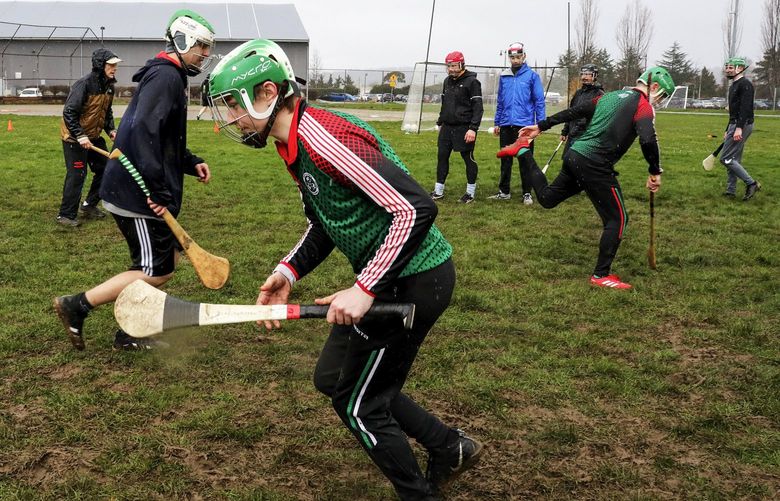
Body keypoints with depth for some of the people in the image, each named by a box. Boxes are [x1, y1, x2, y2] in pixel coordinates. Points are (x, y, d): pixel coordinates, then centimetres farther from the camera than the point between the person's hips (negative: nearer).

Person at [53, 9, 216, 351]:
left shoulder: (171, 77, 19)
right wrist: (158, 190, -28)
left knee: (168, 259, 15)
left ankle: (129, 333, 22)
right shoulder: (165, 75, -14)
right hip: (137, 195, -11)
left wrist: (192, 164, 10)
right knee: (155, 271, -3)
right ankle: (76, 306, 5)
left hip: (143, 191, 11)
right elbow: (143, 131, -27)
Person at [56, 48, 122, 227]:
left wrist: (110, 129, 1)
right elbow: (69, 112, -24)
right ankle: (66, 215, 3)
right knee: (77, 175, -7)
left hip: (94, 136, 8)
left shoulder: (109, 85, 2)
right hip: (74, 137, -8)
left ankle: (89, 206, 26)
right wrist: (80, 136, -28)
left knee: (105, 170, 11)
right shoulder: (84, 84, -22)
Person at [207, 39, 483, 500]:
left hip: (413, 281, -10)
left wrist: (365, 289, -26)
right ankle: (450, 449, 31)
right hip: (387, 277, 10)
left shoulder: (325, 138, -24)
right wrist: (289, 272, 2)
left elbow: (416, 209, -28)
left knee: (358, 405, 4)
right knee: (333, 379, 21)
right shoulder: (295, 145, 8)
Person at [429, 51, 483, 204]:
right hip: (447, 127, 7)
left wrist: (473, 128, -20)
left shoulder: (472, 82, -9)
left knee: (468, 158, 1)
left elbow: (477, 107, -13)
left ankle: (470, 192, 11)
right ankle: (438, 191, 14)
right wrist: (440, 122, 22)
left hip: (464, 128, -7)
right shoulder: (447, 81, 14)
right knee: (442, 157, 6)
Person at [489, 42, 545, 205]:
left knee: (525, 160, 2)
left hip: (524, 125, -4)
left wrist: (540, 124, -8)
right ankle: (504, 191, 20)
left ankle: (527, 193, 10)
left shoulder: (532, 76, -2)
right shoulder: (504, 76, 10)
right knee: (505, 160, 11)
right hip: (506, 125, 4)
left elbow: (539, 101, -2)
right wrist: (497, 123, 13)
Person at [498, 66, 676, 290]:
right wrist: (655, 172, -13)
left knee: (546, 198, 26)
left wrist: (541, 126, 24)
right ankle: (601, 275, 4)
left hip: (575, 155, 8)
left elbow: (574, 112, 19)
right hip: (595, 167, -8)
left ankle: (523, 152, 17)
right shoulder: (643, 106, -7)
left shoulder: (609, 96, 16)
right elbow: (647, 140, -25)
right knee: (617, 219, 1)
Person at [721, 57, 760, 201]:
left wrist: (739, 128, -30)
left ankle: (751, 183, -10)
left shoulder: (745, 84, -12)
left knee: (726, 158, -13)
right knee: (733, 160, 11)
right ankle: (731, 191, 14)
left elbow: (745, 108, -22)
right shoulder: (734, 85, 20)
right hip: (735, 125, 10)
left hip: (742, 125, -10)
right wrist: (728, 130, 26)